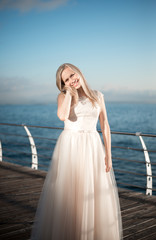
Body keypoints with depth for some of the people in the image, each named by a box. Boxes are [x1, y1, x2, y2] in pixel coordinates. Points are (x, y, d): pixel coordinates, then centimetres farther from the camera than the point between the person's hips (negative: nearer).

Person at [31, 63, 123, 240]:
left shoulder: (97, 96, 7)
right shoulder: (63, 96, -1)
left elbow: (105, 126, 6)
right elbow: (62, 116, -23)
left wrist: (108, 154, 0)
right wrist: (69, 91, -11)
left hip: (93, 148, 3)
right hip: (69, 148, -2)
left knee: (95, 196, 6)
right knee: (67, 194, 1)